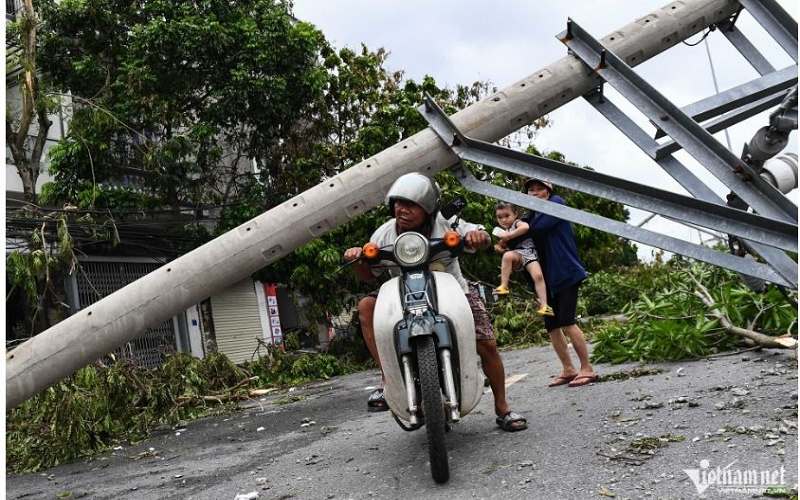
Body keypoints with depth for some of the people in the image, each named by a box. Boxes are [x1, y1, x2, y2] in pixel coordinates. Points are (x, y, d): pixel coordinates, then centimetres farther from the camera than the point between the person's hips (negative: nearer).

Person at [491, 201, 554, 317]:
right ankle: (503, 286, -31)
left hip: (529, 253, -3)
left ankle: (543, 305, -23)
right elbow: (506, 249, 32)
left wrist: (508, 236, -17)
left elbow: (525, 227, -22)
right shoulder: (505, 232, 22)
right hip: (517, 256, 3)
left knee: (538, 276, -24)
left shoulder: (517, 223, 4)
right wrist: (499, 247, 8)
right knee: (508, 255, -33)